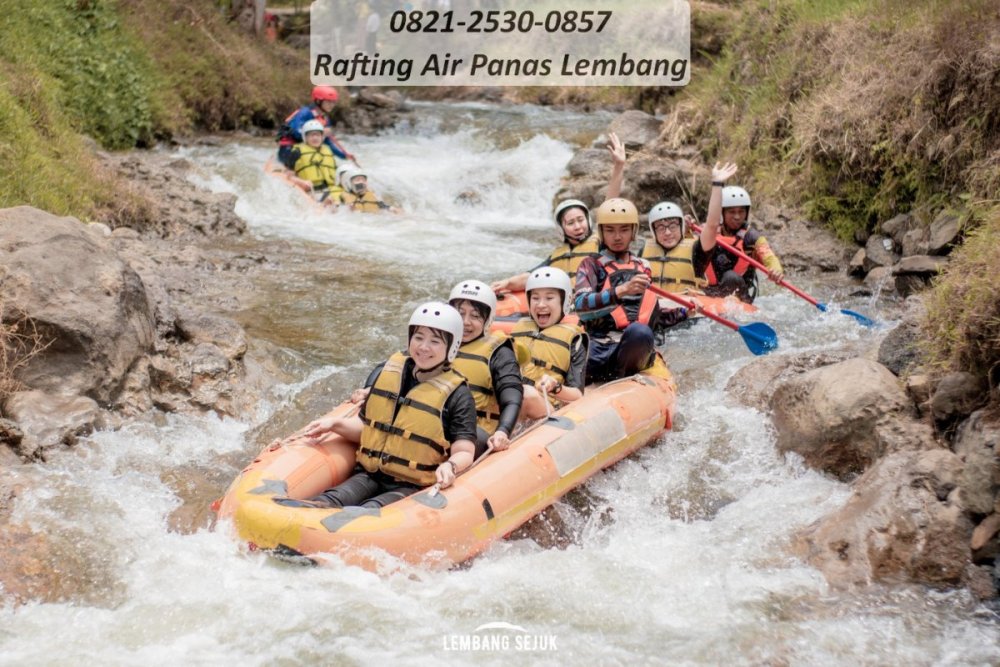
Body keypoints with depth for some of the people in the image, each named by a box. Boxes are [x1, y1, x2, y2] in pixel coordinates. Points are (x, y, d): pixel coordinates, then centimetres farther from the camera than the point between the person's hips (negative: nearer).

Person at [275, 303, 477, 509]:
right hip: (370, 475, 5)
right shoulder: (388, 372, 12)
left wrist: (450, 466, -31)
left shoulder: (457, 394, -2)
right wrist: (335, 424, 3)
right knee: (333, 500, -29)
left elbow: (464, 452, -8)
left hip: (412, 488, -5)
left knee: (369, 512, -34)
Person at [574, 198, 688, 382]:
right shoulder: (592, 265, 13)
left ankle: (617, 377, -14)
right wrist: (622, 290, -20)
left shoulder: (645, 268, 25)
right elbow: (582, 305, -7)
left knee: (639, 331, -37)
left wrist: (684, 312, 16)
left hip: (635, 349, 4)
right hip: (598, 349, -3)